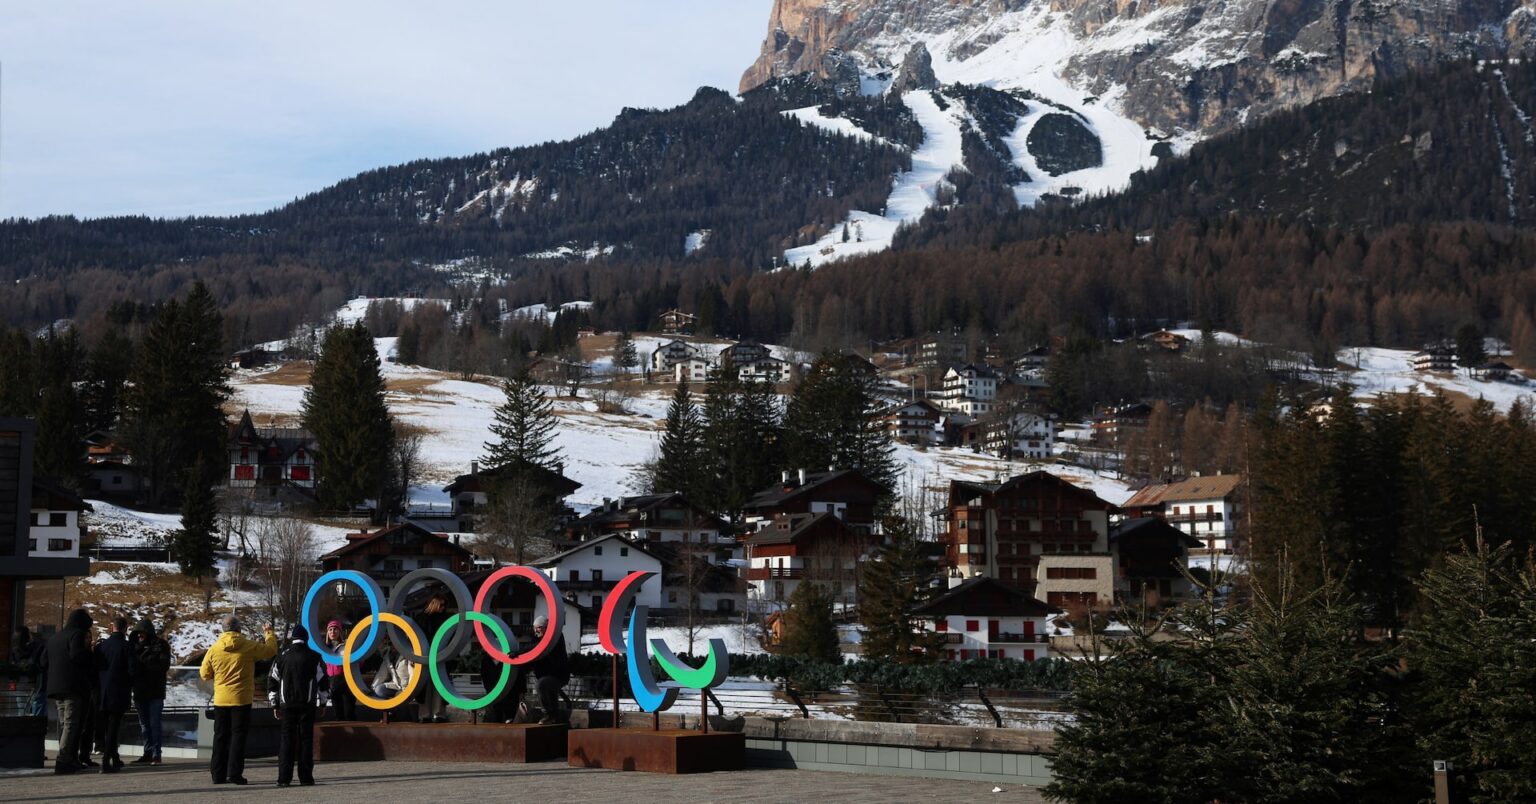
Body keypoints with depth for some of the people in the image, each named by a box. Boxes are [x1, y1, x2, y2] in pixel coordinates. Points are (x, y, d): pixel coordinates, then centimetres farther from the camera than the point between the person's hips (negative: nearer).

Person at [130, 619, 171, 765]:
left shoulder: (160, 645, -2)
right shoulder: (136, 646, 13)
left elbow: (164, 665, -13)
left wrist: (143, 662, -13)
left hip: (155, 692, -6)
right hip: (140, 691, 6)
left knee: (154, 723, -7)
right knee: (144, 724, 9)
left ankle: (156, 754, -5)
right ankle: (148, 753, 15)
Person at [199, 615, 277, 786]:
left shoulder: (214, 649, -1)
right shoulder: (249, 646, -10)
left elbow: (204, 674, 7)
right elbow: (270, 650, 4)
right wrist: (269, 634, 21)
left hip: (220, 700, 3)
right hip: (241, 699, -3)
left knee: (220, 736, 11)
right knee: (238, 735, 1)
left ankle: (218, 774, 12)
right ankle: (234, 773, -5)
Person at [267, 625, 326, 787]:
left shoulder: (282, 658, 6)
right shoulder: (314, 658, 1)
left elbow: (273, 682, 8)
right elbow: (322, 681, 1)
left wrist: (275, 704, 16)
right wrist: (322, 702, 11)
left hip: (287, 705, 1)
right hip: (308, 705, -1)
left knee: (286, 739, 3)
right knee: (306, 739, 3)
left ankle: (284, 778, -3)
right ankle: (306, 777, 0)